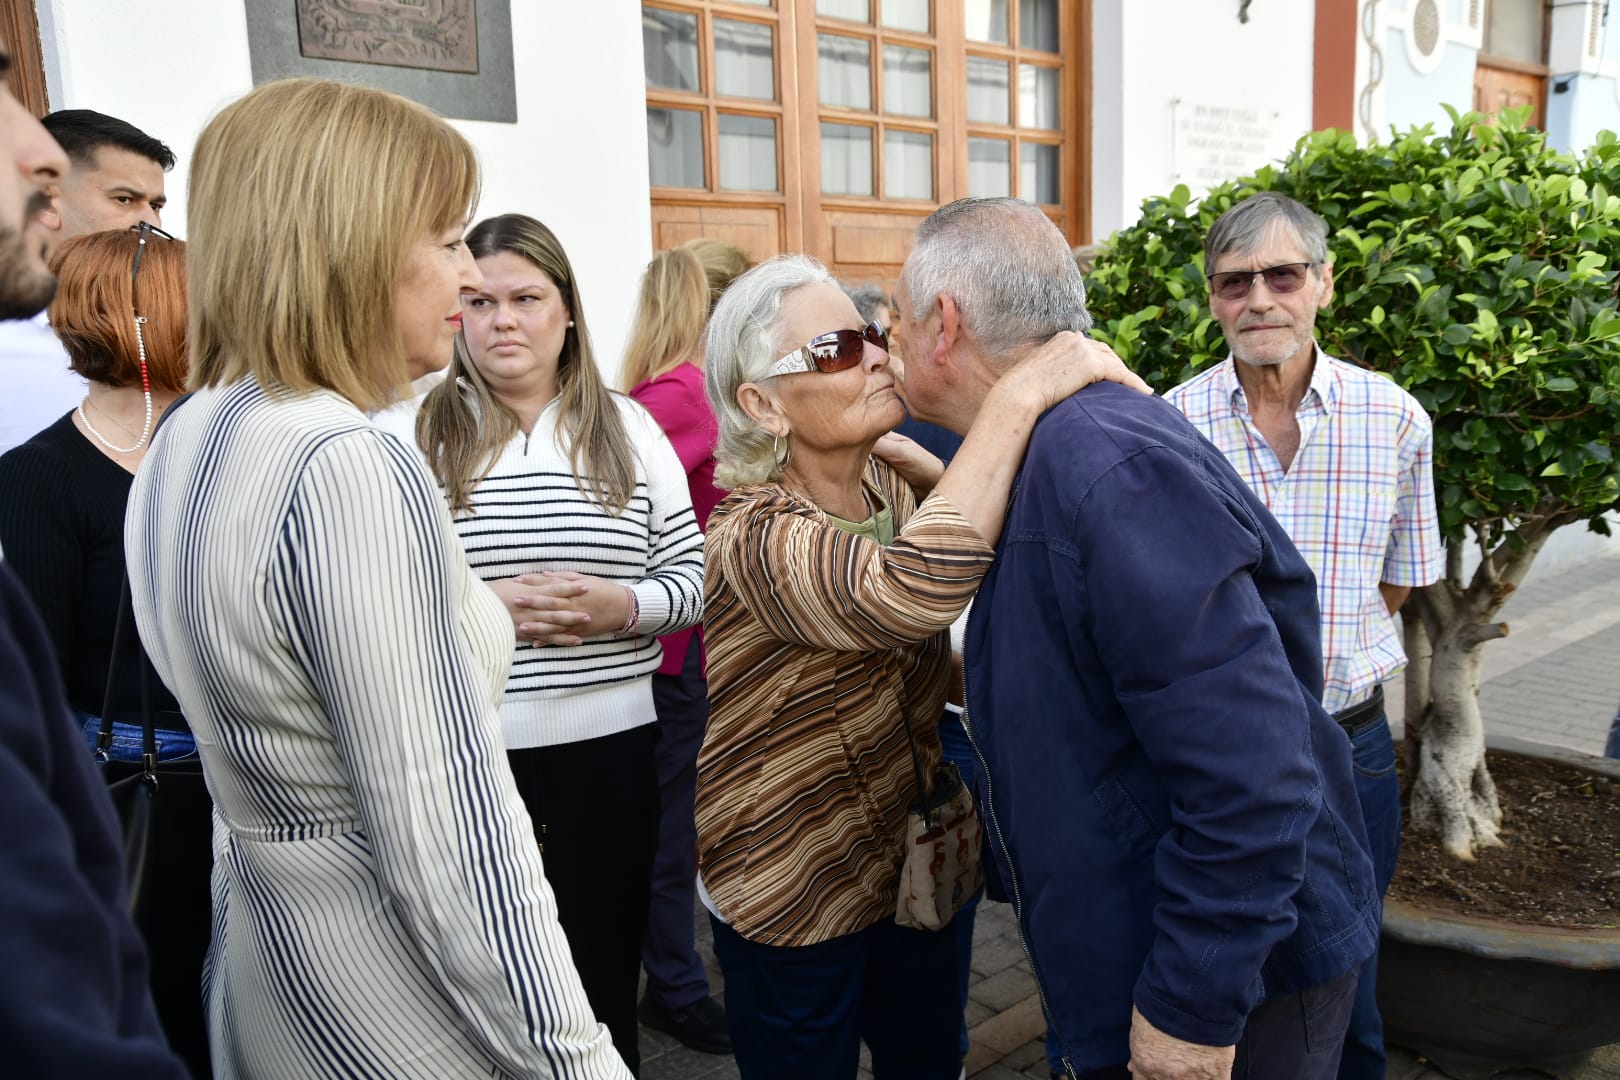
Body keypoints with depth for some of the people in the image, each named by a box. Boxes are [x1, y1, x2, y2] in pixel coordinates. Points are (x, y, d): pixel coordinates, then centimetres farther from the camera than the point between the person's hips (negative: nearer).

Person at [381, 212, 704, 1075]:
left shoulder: (628, 429, 5)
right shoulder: (409, 433, -1)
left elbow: (694, 573, 5)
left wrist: (621, 606, -13)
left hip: (609, 747, 2)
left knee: (603, 979, 17)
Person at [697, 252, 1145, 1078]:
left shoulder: (894, 489, -3)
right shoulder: (753, 540, -27)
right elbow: (910, 593, -44)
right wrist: (1018, 399, -41)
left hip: (914, 864, 7)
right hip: (796, 902, -6)